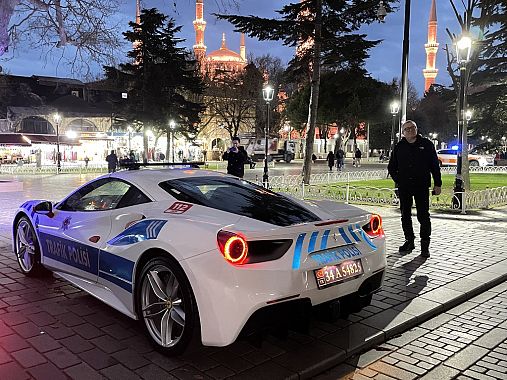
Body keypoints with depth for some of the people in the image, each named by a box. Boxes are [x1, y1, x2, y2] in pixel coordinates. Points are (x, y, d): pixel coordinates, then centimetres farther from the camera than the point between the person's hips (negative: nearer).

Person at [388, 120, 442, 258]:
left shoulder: (426, 144, 2)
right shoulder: (399, 147, 8)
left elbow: (435, 165, 3)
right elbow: (391, 167, 18)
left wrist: (437, 184, -1)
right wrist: (398, 180, 7)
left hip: (422, 186, -3)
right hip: (404, 187, 3)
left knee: (423, 215, -3)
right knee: (405, 215, 9)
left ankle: (425, 245, 4)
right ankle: (409, 241, 22)